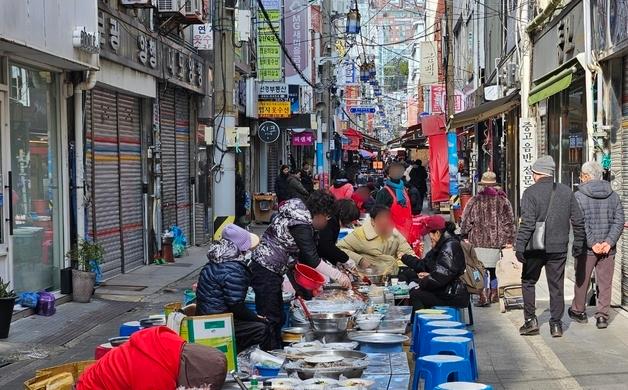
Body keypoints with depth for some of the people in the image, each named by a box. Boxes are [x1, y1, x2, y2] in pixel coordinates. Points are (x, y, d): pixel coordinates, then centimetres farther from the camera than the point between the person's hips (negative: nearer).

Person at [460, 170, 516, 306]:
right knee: (494, 269, 15)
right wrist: (509, 240, 6)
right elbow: (510, 222, 3)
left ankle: (484, 295, -10)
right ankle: (494, 294, 23)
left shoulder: (474, 201, -3)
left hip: (479, 241, -3)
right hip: (497, 242, 3)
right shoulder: (503, 201, 4)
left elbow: (466, 222, 0)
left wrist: (465, 236, 12)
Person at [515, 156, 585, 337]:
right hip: (559, 248, 3)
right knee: (556, 285, 10)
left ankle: (530, 320, 9)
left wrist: (519, 246, -14)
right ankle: (556, 324, 11)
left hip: (535, 247, -3)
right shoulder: (566, 191, 4)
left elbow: (527, 223, -17)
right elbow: (578, 220, 6)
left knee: (528, 282, 14)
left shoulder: (531, 192, -10)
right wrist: (578, 244, 14)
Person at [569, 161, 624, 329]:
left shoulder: (579, 196, -7)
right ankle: (602, 315, 6)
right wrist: (609, 242, -8)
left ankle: (578, 311, 27)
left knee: (582, 281, 13)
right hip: (608, 248, 2)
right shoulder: (613, 195, 5)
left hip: (586, 248, -2)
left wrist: (592, 243, -13)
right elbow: (619, 221, -2)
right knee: (605, 282, 8)